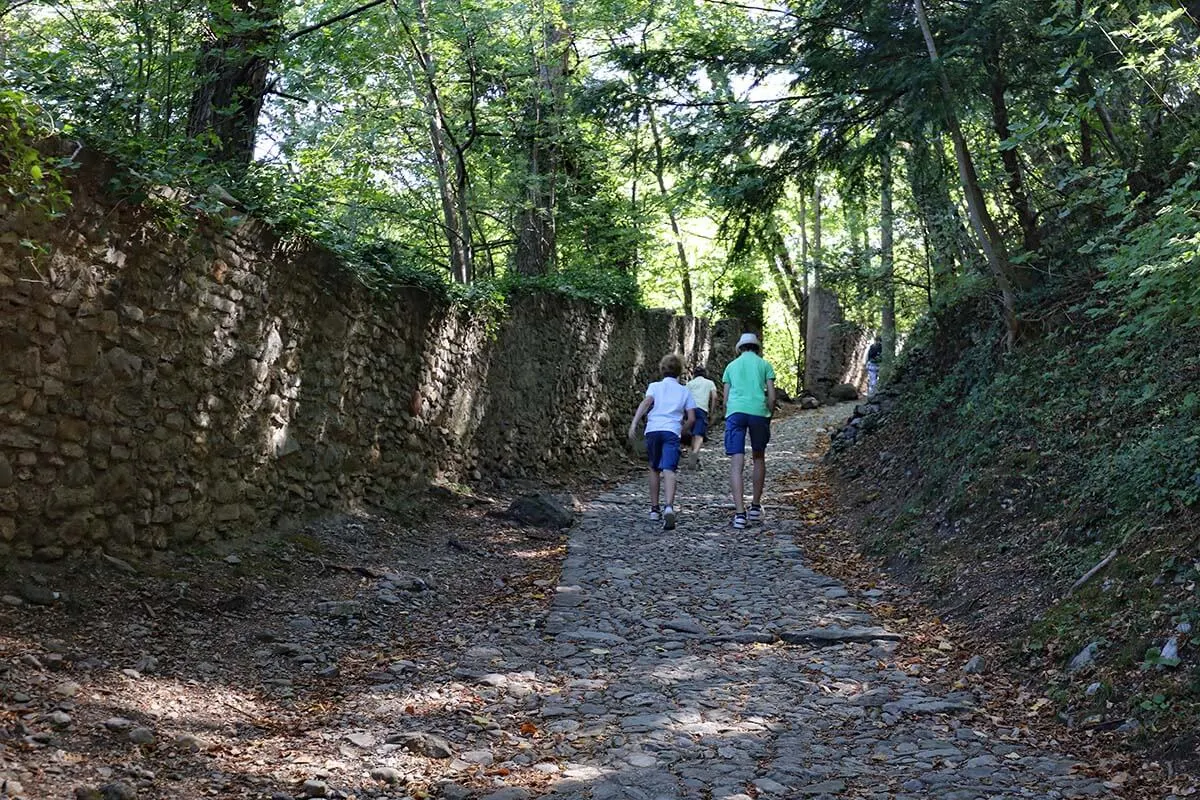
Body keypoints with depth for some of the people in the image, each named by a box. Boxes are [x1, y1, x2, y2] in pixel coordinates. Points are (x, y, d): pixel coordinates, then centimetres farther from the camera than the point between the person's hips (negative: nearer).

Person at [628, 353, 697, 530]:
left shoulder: (655, 386, 16)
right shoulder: (684, 391, 18)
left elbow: (646, 402, -4)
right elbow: (691, 418, 10)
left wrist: (634, 423, -13)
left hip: (653, 430, 1)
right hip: (672, 431, -1)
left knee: (654, 469, 19)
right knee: (668, 470, -15)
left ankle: (654, 509, 24)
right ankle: (669, 507, -37)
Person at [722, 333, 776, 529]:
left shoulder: (731, 366, 20)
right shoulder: (764, 365, 15)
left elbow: (726, 397, 16)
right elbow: (772, 396, 6)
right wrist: (768, 417, 16)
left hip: (735, 411, 0)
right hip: (758, 412, 0)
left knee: (736, 464, -4)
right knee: (759, 458, 20)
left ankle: (740, 513, -15)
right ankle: (756, 506, 25)